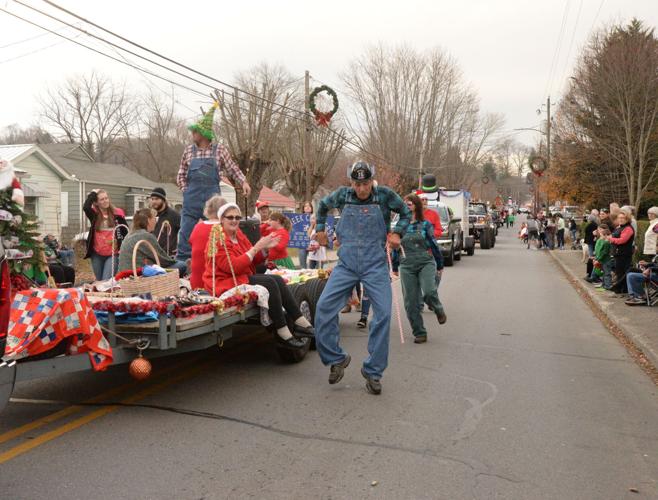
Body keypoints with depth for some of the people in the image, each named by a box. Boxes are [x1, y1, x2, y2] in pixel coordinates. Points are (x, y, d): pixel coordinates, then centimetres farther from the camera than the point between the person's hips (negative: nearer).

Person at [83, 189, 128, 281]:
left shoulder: (117, 214, -1)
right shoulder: (94, 214, 1)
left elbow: (126, 232, 3)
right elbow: (85, 207, -20)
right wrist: (93, 194, -8)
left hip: (112, 254, -3)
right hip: (97, 254, 3)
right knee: (99, 281, 16)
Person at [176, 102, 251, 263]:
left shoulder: (220, 150, 1)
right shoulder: (189, 151, 7)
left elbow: (232, 169, 8)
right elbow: (181, 175, 14)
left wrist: (243, 182, -6)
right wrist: (186, 191, 4)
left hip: (212, 196, -2)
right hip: (191, 198, 2)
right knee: (186, 232, 1)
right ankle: (181, 262, 10)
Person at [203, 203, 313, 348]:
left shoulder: (238, 234, 12)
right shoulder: (218, 239, -12)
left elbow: (252, 260, 13)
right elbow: (233, 266, -23)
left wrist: (265, 248, -6)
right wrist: (256, 247, -23)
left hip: (242, 277, 8)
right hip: (225, 283, -8)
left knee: (278, 280, -12)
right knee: (270, 283, -24)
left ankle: (301, 324, -14)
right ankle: (283, 332, -22)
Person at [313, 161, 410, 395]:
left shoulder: (385, 195, -2)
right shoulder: (342, 195, 3)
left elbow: (406, 213, 14)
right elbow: (322, 206, 24)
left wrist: (397, 233, 0)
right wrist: (320, 229, 18)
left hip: (376, 265, -1)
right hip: (346, 264, 2)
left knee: (383, 314, -8)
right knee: (324, 307, -12)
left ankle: (373, 371, 7)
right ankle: (336, 358, 7)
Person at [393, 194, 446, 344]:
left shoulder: (425, 224, 1)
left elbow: (434, 244, 7)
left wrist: (440, 265, 11)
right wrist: (395, 267, 18)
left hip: (426, 263, -2)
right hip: (407, 266, 3)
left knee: (429, 291, -26)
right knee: (411, 302, 0)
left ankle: (439, 310, 8)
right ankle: (419, 333, 14)